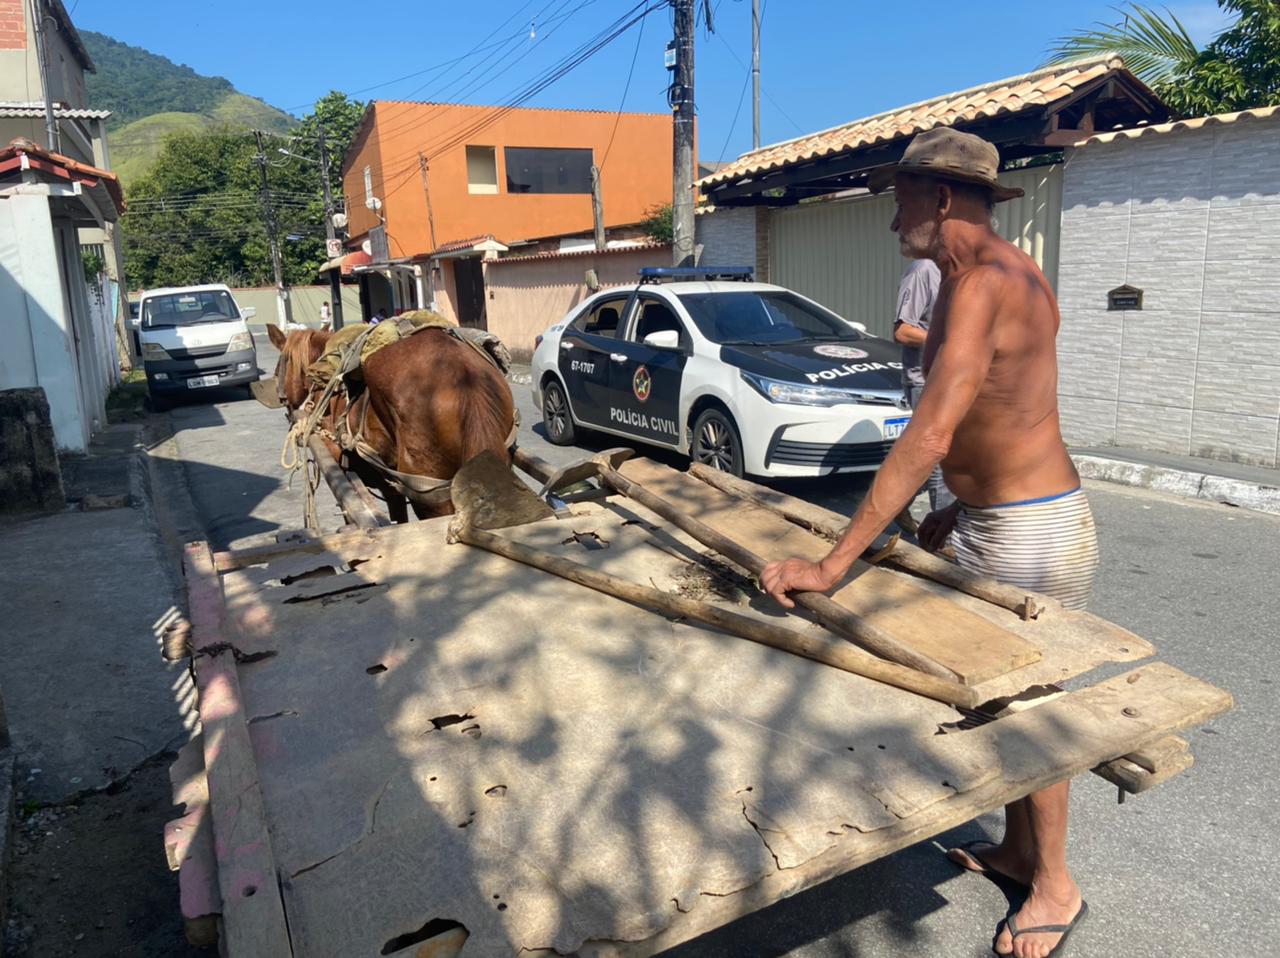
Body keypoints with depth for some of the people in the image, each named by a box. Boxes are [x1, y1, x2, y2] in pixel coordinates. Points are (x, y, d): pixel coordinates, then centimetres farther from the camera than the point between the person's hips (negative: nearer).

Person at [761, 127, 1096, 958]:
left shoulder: (980, 282, -22)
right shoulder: (1015, 273, 9)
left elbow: (930, 435, -32)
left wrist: (832, 564, -33)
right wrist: (964, 506, 17)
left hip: (1028, 533, -9)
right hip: (1004, 517, 9)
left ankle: (1056, 888, 29)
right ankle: (1018, 849, 39)